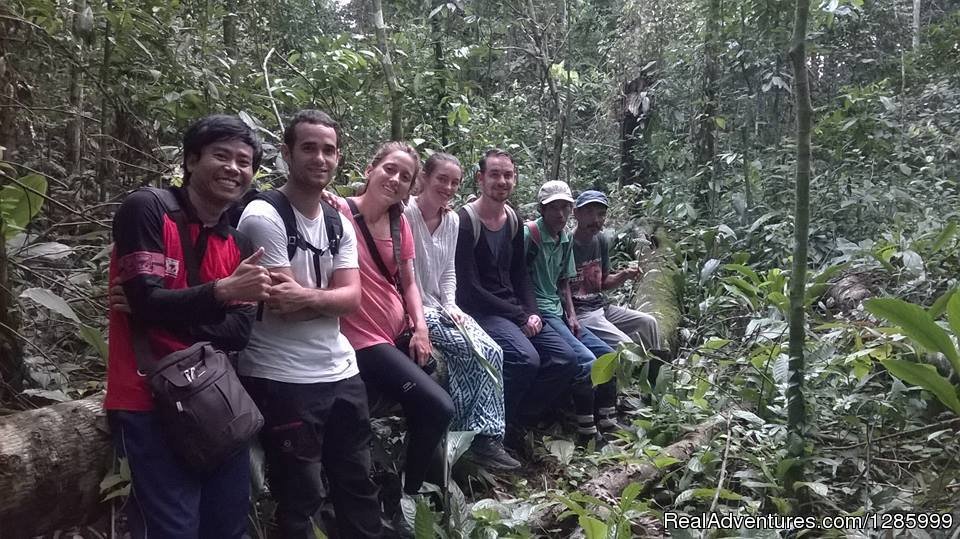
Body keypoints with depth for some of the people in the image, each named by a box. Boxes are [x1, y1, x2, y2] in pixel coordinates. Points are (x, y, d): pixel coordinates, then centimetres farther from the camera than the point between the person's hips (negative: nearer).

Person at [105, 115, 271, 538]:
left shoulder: (239, 244, 10)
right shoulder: (146, 210, -7)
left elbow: (239, 333, -1)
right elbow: (146, 303, -17)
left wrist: (166, 313, -14)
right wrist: (223, 290, -29)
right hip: (150, 405, -6)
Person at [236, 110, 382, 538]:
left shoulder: (340, 223, 9)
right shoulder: (263, 217, -13)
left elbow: (352, 297, -3)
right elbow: (284, 304, -18)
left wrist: (308, 296, -20)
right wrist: (328, 295, -6)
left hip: (341, 372, 7)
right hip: (282, 380, -7)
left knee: (359, 484, 18)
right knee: (301, 496, 8)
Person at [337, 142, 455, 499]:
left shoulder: (400, 222, 9)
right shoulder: (339, 213, -13)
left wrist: (420, 327, 1)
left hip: (400, 336, 8)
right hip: (363, 341, -8)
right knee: (439, 408, -15)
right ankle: (407, 492, 9)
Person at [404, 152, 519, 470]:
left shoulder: (452, 220, 10)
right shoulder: (406, 214, -14)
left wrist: (451, 306, 1)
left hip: (441, 308, 7)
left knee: (493, 353, -11)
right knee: (477, 352, -18)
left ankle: (486, 437, -6)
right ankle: (476, 435, -2)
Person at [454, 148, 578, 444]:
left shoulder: (513, 220, 11)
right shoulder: (465, 221, -13)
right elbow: (470, 289, -17)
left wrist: (532, 312, -1)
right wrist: (520, 317, -14)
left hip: (514, 309, 8)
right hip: (478, 310, -8)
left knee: (565, 360, -7)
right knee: (526, 359, -30)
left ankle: (516, 422, 6)